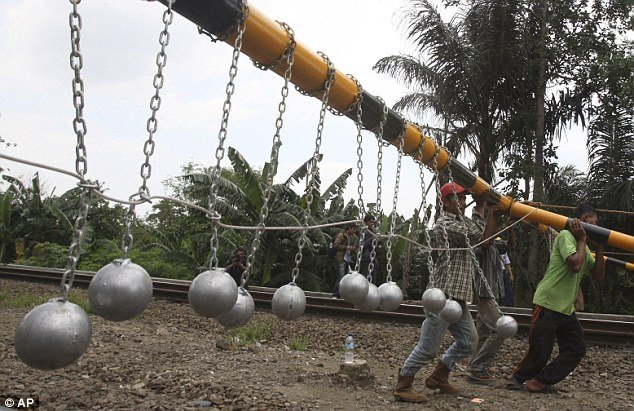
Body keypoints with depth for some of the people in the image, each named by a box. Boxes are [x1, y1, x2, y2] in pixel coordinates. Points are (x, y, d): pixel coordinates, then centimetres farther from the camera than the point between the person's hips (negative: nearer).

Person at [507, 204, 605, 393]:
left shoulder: (583, 248, 19)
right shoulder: (566, 235, -11)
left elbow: (598, 274, 16)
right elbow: (575, 265, -26)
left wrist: (599, 249, 4)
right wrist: (582, 240, -13)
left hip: (566, 308, 10)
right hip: (548, 304, -10)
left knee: (577, 349, 4)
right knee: (540, 350, -6)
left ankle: (539, 381, 7)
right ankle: (517, 377, 18)